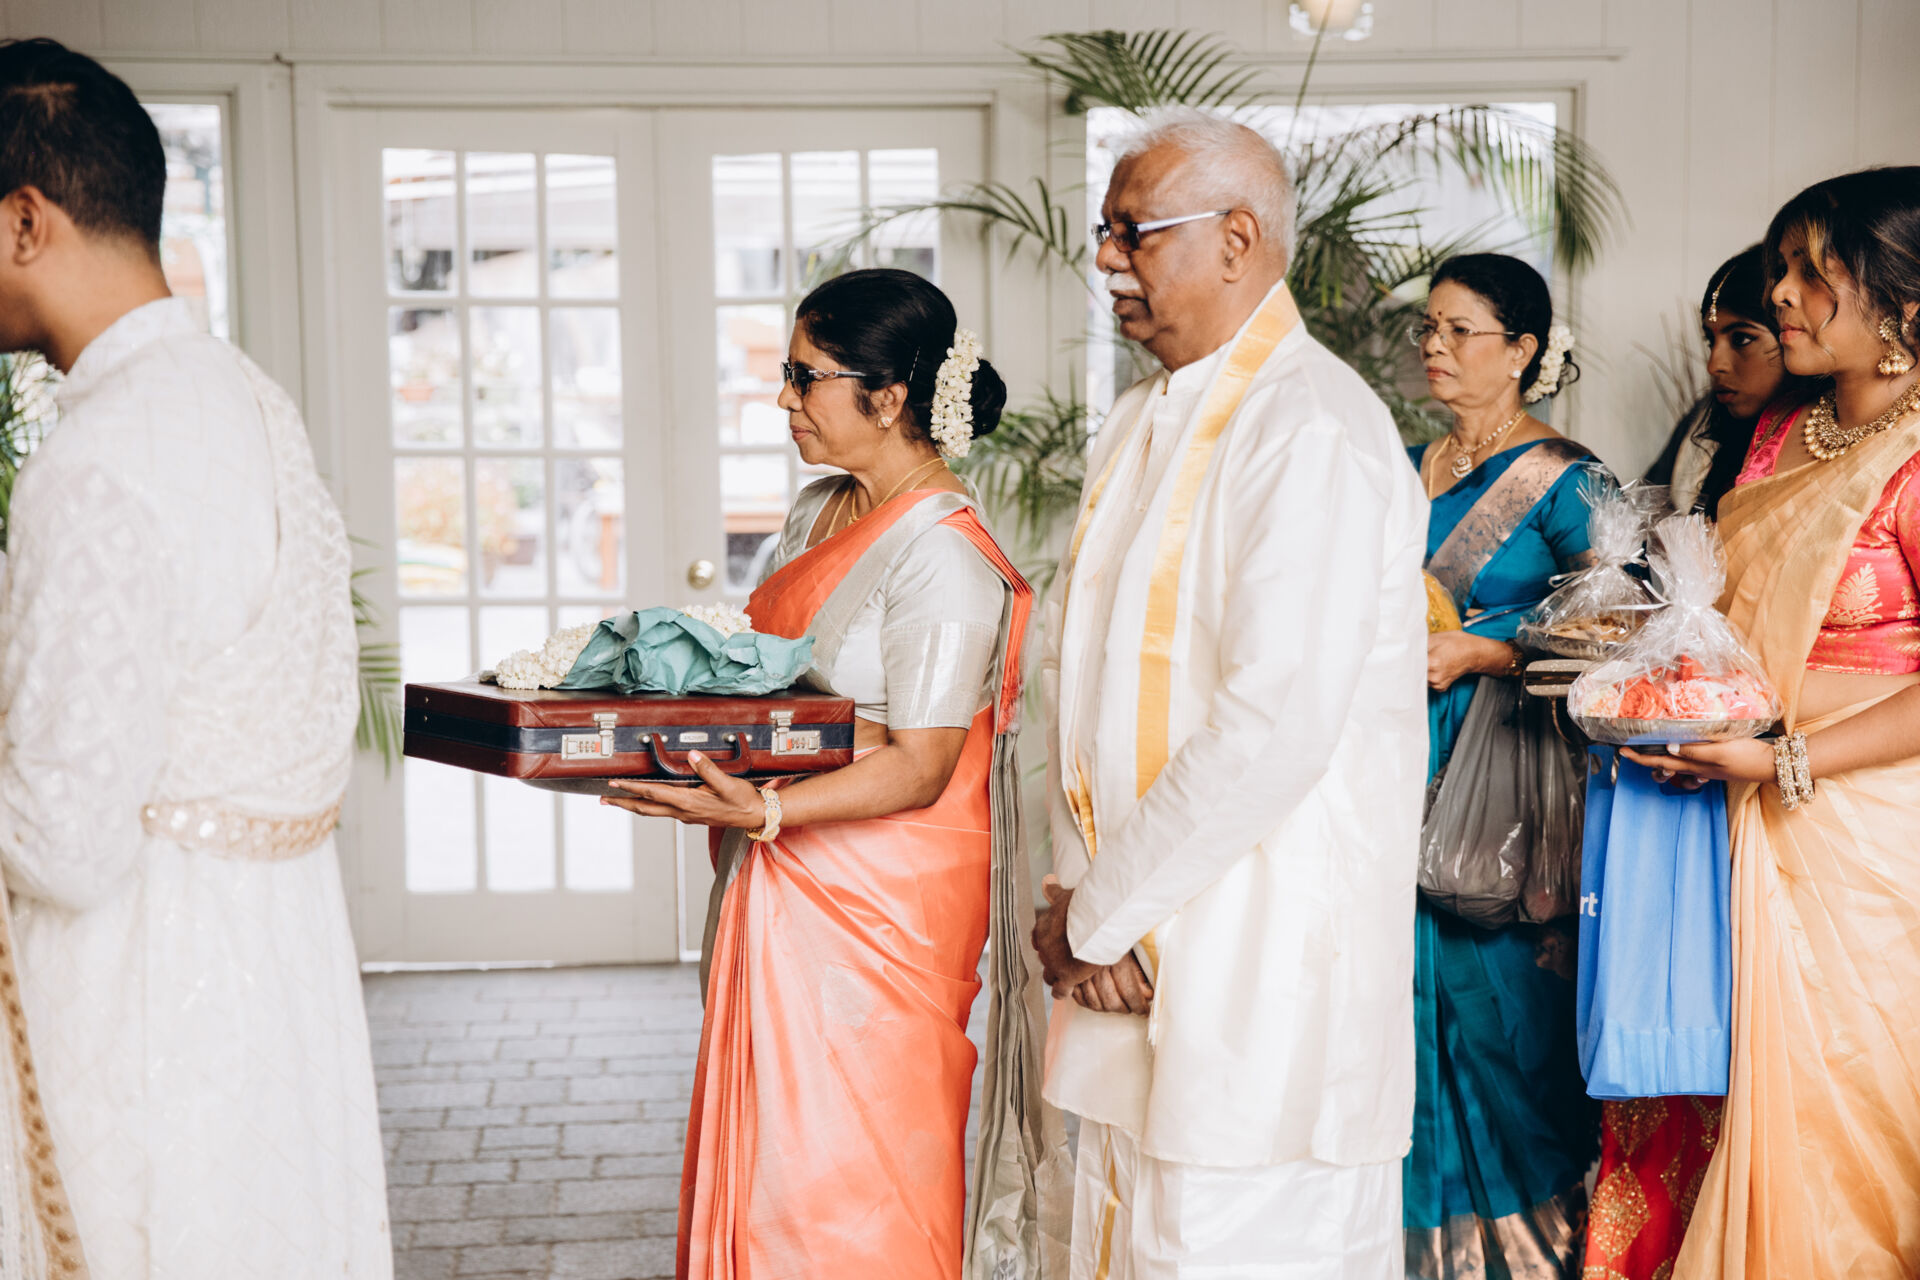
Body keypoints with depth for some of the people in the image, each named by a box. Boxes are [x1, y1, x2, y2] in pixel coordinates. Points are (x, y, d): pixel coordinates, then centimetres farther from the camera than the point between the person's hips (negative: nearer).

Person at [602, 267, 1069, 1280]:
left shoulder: (943, 556, -17)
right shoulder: (819, 512, 11)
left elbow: (919, 769, -20)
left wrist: (761, 810, -29)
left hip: (879, 910, -8)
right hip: (783, 893, 8)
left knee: (849, 1179, 1)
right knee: (766, 1164, 13)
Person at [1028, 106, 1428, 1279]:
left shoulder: (1313, 433, -15)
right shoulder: (1143, 425, 14)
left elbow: (1276, 727, -22)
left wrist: (1098, 914, -13)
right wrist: (1079, 896, 0)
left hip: (1261, 966, -8)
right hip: (1132, 957, 8)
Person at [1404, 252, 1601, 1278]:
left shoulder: (1565, 481, -5)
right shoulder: (1404, 472, 14)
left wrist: (1472, 652, -18)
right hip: (1402, 778, 6)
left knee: (1497, 1002, -4)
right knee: (1409, 998, 7)